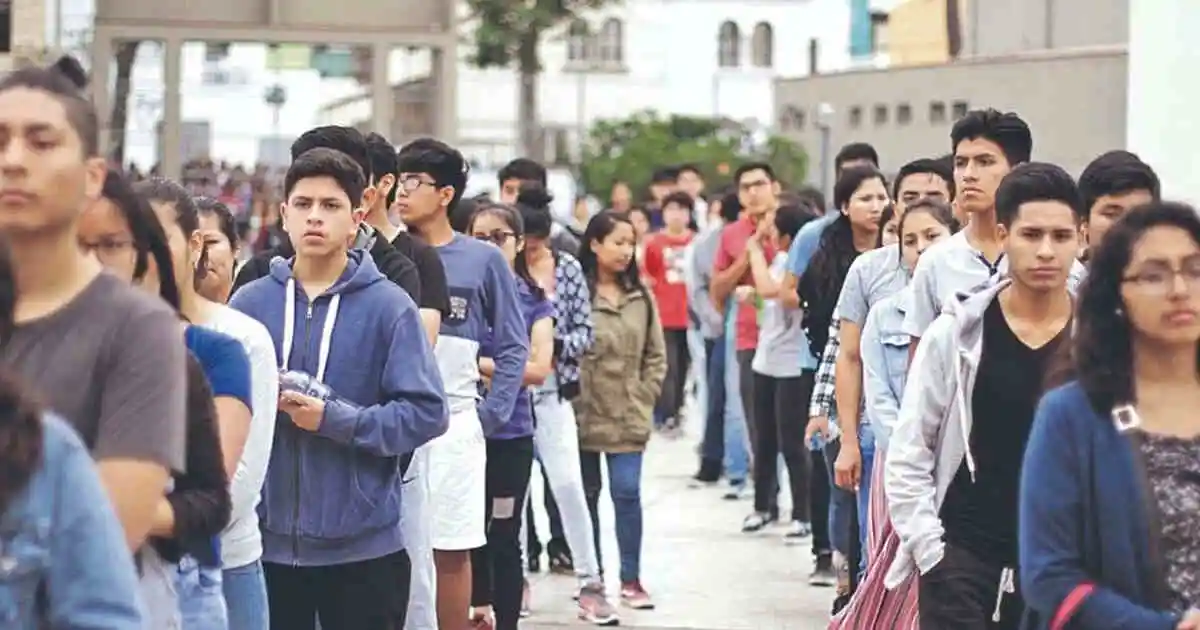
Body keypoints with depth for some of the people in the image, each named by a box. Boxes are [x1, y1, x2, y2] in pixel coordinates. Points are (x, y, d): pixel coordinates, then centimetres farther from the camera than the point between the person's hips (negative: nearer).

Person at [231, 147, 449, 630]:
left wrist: (334, 420, -17)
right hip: (267, 540, 2)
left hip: (363, 545, -2)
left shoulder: (388, 306, -4)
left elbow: (426, 413, -9)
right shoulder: (250, 302, 4)